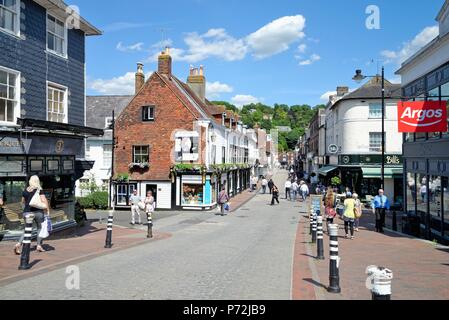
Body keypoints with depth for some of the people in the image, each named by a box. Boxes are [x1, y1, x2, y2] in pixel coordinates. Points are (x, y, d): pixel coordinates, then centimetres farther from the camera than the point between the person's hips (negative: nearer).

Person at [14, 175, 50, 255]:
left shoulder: (25, 190, 8)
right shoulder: (39, 190, -5)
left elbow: (23, 201, 19)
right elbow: (44, 200, -12)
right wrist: (48, 210, -8)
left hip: (27, 212, 4)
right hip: (38, 211, -3)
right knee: (40, 228, 13)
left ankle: (18, 244, -7)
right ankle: (39, 246, 9)